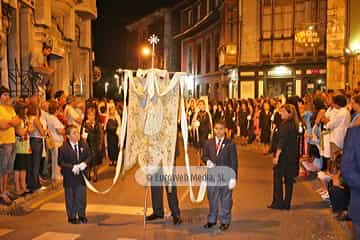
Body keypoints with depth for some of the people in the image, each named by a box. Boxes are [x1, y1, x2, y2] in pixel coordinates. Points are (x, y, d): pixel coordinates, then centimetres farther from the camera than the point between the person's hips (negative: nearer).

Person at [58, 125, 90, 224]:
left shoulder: (84, 145, -1)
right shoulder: (63, 148, -13)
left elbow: (88, 156, 6)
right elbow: (61, 162, -11)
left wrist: (84, 163, -15)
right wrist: (72, 167, -21)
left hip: (81, 176, 3)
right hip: (69, 177, -3)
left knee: (81, 196, 11)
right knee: (70, 197, 8)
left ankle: (82, 215, 26)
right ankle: (72, 217, 22)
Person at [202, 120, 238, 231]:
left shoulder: (230, 144, -4)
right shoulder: (209, 143, 5)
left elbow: (234, 161, -3)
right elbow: (204, 156, 11)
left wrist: (233, 177, -8)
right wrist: (207, 161, -13)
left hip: (226, 176, -3)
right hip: (212, 175, 3)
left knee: (226, 200, 7)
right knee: (212, 199, 12)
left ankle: (225, 221, 20)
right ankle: (212, 220, 27)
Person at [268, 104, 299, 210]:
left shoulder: (284, 125, -15)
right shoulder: (294, 124, 9)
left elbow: (281, 142, -19)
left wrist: (277, 156, -18)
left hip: (283, 155, -8)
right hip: (293, 156, 8)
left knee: (277, 178, 3)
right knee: (289, 179, 10)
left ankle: (278, 203, 5)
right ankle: (287, 203, 15)